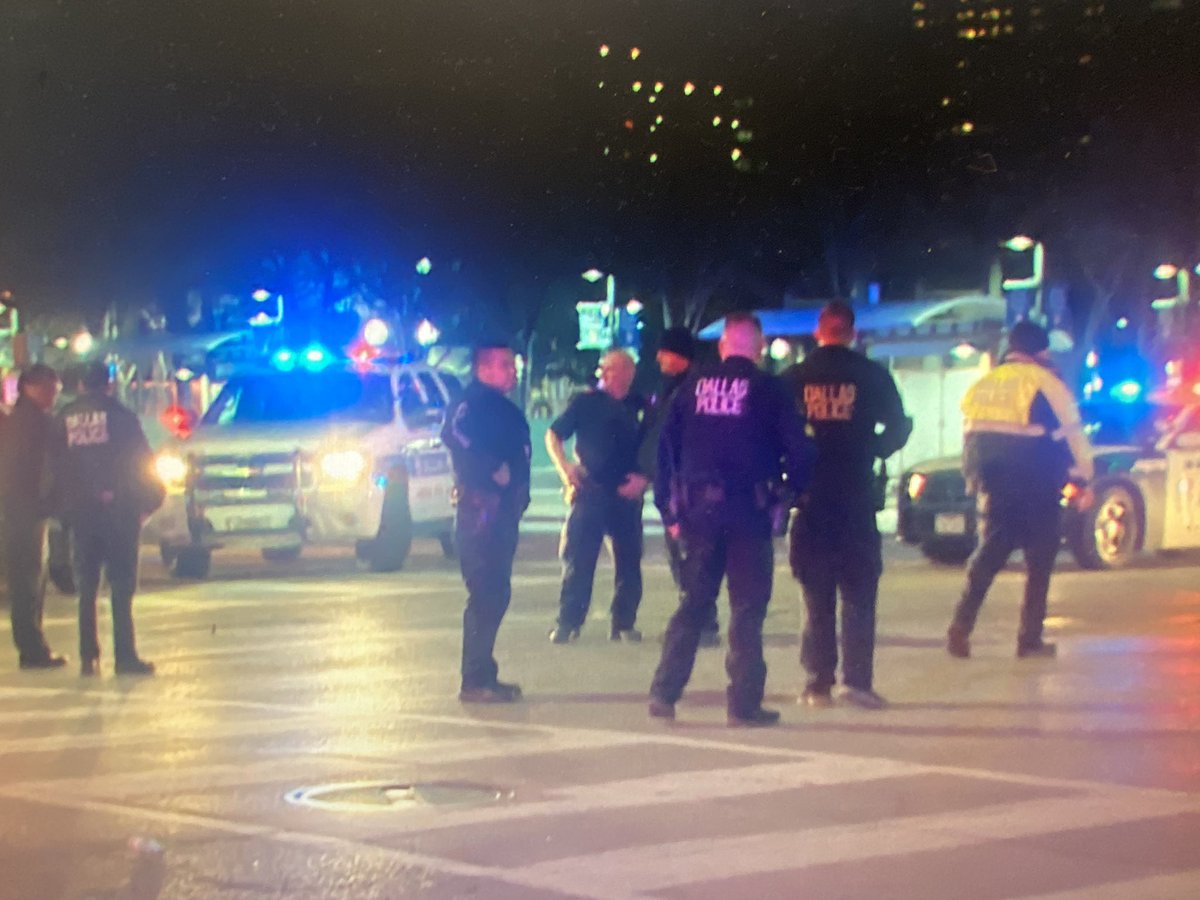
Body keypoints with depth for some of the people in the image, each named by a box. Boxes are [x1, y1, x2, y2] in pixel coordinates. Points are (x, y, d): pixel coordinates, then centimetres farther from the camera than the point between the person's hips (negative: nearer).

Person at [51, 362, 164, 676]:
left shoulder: (63, 420, 6)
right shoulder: (120, 415, -5)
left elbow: (56, 466, 7)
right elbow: (141, 461, -4)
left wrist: (65, 505, 13)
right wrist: (148, 500, 5)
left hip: (80, 510, 3)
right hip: (117, 507, -3)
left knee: (87, 586, 11)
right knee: (122, 585, -2)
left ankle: (88, 656, 8)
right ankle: (125, 656, -7)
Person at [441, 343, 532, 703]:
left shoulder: (503, 408, 19)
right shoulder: (473, 403, -11)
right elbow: (455, 434, -30)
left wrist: (517, 497, 15)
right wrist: (493, 470, -24)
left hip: (502, 513, 10)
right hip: (481, 509, -10)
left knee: (495, 596, 13)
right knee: (485, 596, -10)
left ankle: (483, 676, 20)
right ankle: (475, 681, -8)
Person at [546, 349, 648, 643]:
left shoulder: (639, 407, 9)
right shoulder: (585, 403, 4)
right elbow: (553, 435, 7)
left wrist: (643, 478, -4)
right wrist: (565, 468, -7)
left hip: (627, 495, 2)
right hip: (589, 492, -2)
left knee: (629, 561, 3)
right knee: (577, 560, -5)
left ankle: (624, 624, 11)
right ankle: (567, 623, 0)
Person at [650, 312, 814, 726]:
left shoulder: (693, 386, 7)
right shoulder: (769, 390, -2)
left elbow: (666, 448, 6)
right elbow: (798, 450, -6)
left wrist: (670, 510, 10)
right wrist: (785, 496, 8)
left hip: (699, 510, 3)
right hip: (749, 511, -3)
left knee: (693, 603, 13)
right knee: (747, 607, 3)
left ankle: (664, 692, 9)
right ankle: (744, 702, 1)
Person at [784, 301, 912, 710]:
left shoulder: (793, 379, 1)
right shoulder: (872, 376, -1)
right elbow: (897, 428, -3)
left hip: (809, 498, 1)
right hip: (856, 499, -1)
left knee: (816, 596, 8)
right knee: (858, 593, 3)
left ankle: (819, 683, 5)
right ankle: (856, 680, -6)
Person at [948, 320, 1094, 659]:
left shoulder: (981, 385, 12)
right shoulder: (1044, 382, -5)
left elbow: (969, 434, 16)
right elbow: (1072, 430, -4)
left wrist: (977, 478, 24)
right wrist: (1083, 478, 3)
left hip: (993, 481, 5)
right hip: (1035, 484, -5)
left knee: (990, 552, 10)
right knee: (1039, 558, 6)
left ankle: (961, 627, -7)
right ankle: (1030, 639, 5)